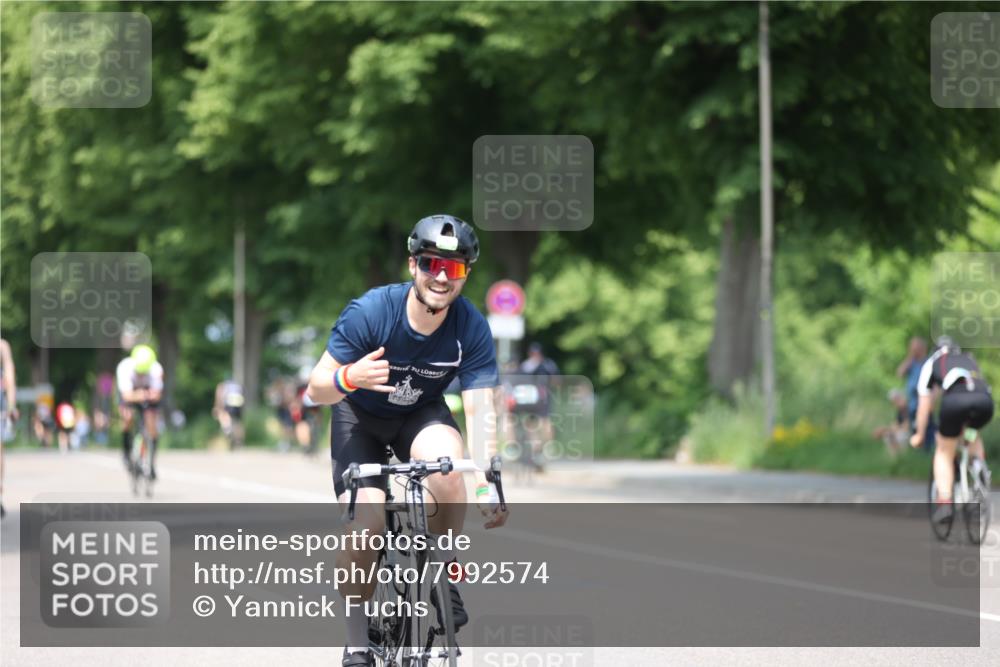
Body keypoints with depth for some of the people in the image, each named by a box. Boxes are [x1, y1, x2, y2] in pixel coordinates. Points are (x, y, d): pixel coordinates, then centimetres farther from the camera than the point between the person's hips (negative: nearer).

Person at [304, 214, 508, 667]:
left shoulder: (472, 329, -23)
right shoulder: (370, 312, -28)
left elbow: (480, 411, -26)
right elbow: (316, 390, -24)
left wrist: (488, 488, -38)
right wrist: (350, 378, -48)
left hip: (422, 414, 1)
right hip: (360, 415, -1)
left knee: (445, 461, -34)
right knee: (363, 525, -22)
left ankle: (443, 572, -10)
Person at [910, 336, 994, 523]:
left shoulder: (932, 362, 30)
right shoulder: (969, 359, 40)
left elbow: (924, 404, 31)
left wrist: (919, 435, 42)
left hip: (955, 400, -3)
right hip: (985, 400, 3)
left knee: (944, 453, 16)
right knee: (971, 431, 38)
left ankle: (944, 503, 2)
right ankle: (979, 461, 11)